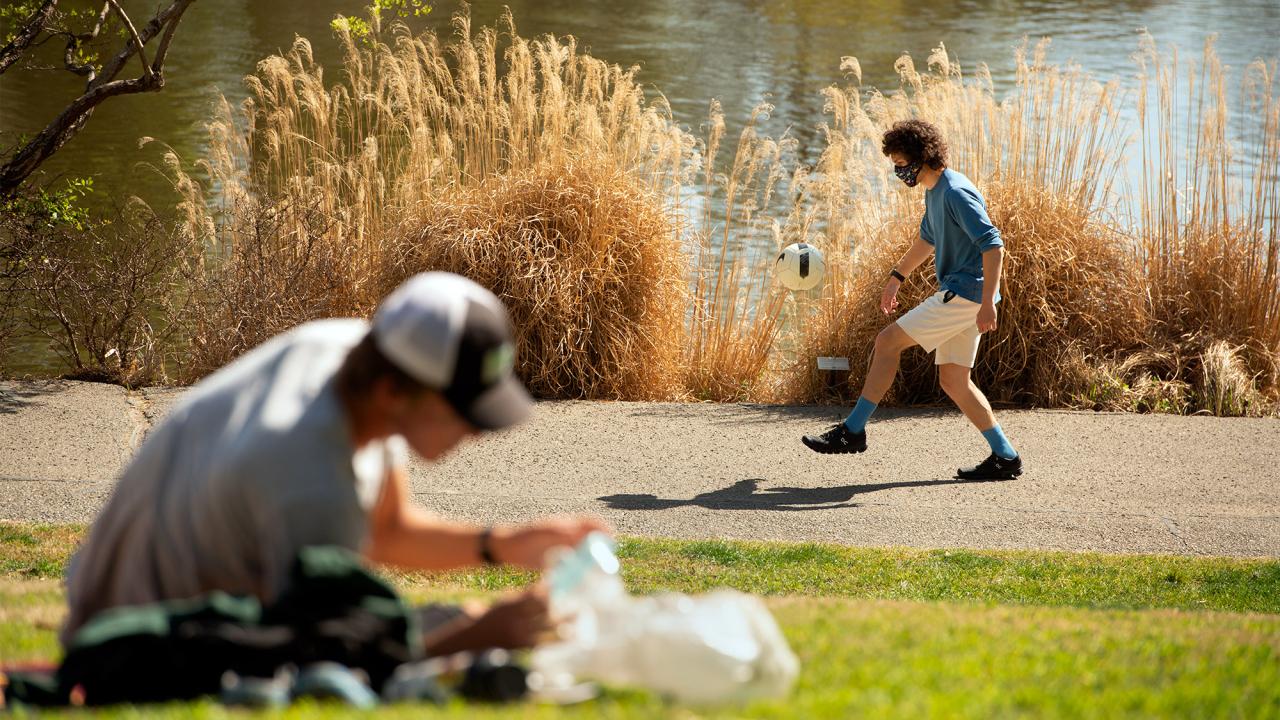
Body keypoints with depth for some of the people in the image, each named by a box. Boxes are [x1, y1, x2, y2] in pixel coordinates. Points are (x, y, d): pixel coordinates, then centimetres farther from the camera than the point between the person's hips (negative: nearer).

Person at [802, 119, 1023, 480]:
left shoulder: (956, 193, -18)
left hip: (966, 292, -10)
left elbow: (993, 246, -24)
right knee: (953, 381, 9)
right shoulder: (934, 192, 14)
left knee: (888, 342, -9)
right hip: (958, 293, 10)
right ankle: (1005, 457, 10)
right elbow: (928, 239, 33)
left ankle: (853, 430, -4)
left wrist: (987, 303, -29)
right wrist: (896, 277, 34)